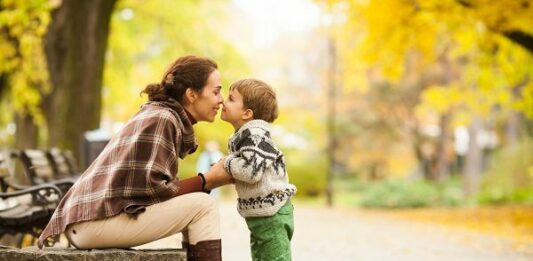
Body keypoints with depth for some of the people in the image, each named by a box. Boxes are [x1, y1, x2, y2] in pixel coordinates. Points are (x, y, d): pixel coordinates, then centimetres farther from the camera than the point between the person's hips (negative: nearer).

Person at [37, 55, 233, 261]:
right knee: (203, 206, -9)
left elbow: (147, 184, 10)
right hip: (98, 219, -10)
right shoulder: (161, 119, -10)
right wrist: (207, 181, -8)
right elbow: (151, 188, -17)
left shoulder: (162, 116, 18)